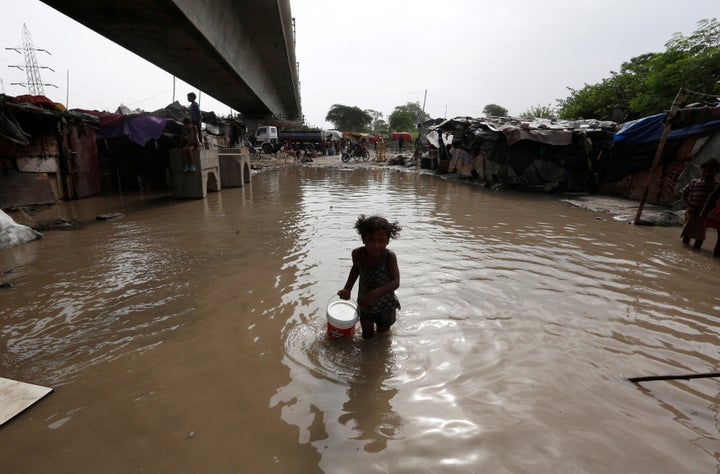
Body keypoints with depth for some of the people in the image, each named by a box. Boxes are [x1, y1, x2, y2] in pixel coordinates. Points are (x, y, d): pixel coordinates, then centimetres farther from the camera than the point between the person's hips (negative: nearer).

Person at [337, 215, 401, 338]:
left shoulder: (390, 256, -31)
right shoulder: (358, 254, -21)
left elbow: (395, 283, -36)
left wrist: (373, 294, -47)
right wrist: (347, 289, -7)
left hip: (385, 305, -2)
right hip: (364, 303, 2)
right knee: (367, 335, 21)